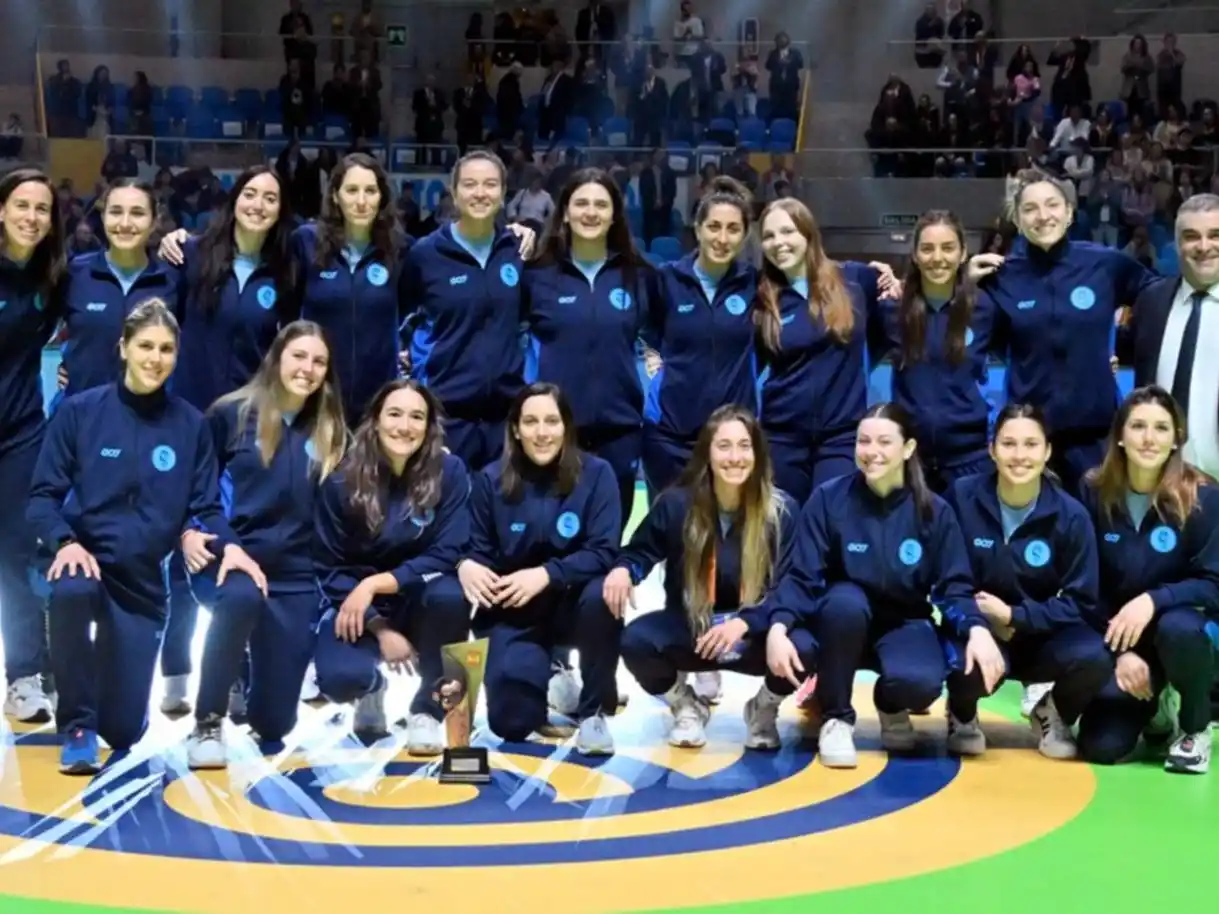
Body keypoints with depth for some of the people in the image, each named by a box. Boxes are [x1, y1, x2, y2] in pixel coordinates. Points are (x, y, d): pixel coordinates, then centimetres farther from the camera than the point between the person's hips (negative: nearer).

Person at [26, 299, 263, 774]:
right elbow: (42, 497, -6)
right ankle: (77, 727, -18)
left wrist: (229, 545, -19)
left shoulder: (191, 424, -1)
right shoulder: (79, 411, -6)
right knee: (73, 592, -41)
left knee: (124, 729, 1)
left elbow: (206, 507, 2)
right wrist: (65, 542, -26)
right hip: (84, 561, -2)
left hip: (144, 581, 2)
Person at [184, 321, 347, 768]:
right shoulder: (232, 413, -1)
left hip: (294, 576, 3)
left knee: (273, 722, 2)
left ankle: (252, 672, 40)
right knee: (243, 595, -42)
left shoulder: (331, 432, 7)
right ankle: (207, 724, -24)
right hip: (230, 559, -3)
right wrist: (189, 532, -12)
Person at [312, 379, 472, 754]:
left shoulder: (449, 472, -13)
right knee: (339, 677, -31)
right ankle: (372, 688, 13)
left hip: (420, 600, 1)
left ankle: (428, 709, -8)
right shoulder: (342, 482, -11)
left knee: (450, 594, -35)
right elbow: (330, 569, -6)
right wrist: (380, 629, -17)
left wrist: (375, 583, -26)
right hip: (357, 605, 0)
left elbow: (446, 556, -16)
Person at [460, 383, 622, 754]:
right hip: (514, 613, 1)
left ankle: (594, 711, -12)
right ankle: (548, 675, 23)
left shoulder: (595, 474, -9)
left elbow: (603, 553, -15)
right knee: (510, 720, -16)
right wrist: (466, 565, -26)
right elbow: (478, 552, -1)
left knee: (601, 596, -37)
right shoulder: (491, 480, -3)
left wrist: (546, 575, -30)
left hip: (573, 600, -1)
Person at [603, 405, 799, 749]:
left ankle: (764, 709, 6)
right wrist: (623, 569, -22)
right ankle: (687, 707, 6)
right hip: (689, 628, 1)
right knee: (636, 640, -30)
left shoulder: (781, 510, -11)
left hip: (754, 632, 0)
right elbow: (642, 551, 5)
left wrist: (742, 624, -31)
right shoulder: (677, 503, -9)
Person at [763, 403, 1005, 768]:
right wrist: (778, 626, -34)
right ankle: (836, 718, -14)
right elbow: (802, 578, -14)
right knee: (845, 600, -37)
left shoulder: (934, 511, -7)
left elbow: (954, 587, -8)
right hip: (842, 621, 0)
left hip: (904, 624, 1)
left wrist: (977, 629, -30)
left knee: (920, 682, -33)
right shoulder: (828, 499, -12)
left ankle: (891, 706, 9)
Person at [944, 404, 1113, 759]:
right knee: (971, 661, -37)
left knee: (1093, 658, -31)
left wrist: (1013, 615, -19)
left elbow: (1081, 603, -9)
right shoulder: (962, 496, -11)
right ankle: (962, 715, 4)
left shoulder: (1070, 515, -11)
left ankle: (1053, 714, 8)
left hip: (1041, 635, 1)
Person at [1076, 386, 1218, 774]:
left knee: (1178, 627, -39)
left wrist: (1153, 600, -33)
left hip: (1179, 624, -2)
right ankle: (1155, 708, 22)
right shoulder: (1095, 493, -9)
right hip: (1115, 634, 2)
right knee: (1100, 746, -15)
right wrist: (1120, 651, -14)